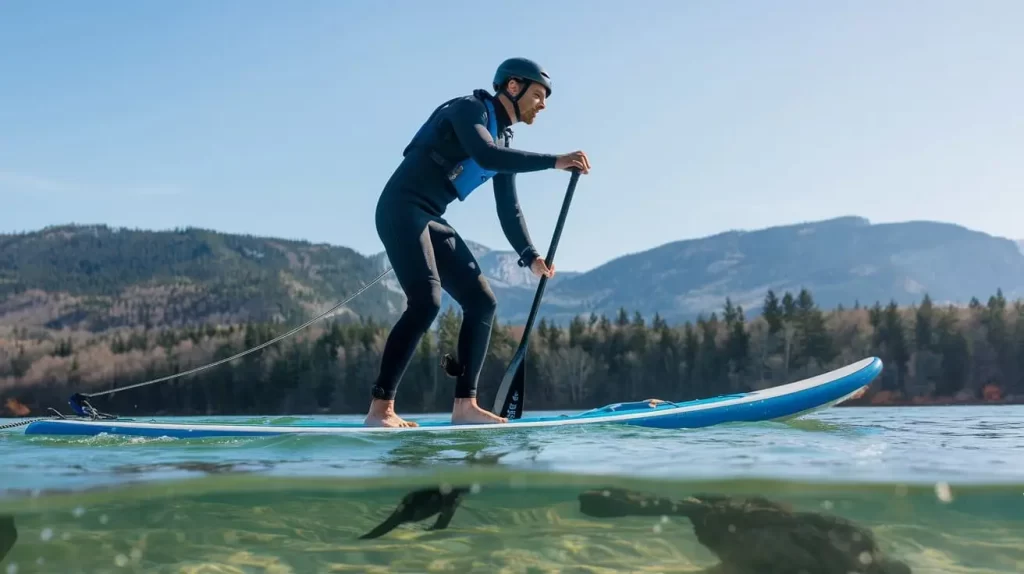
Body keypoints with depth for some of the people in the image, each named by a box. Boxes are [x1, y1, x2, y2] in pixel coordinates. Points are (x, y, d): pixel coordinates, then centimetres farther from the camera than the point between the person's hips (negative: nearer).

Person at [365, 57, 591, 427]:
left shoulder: (505, 142, 17)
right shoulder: (470, 108, -8)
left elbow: (508, 209, 18)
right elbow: (486, 156, -28)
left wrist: (530, 256, 5)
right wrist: (555, 161, -27)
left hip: (431, 222, 9)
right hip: (402, 210, -9)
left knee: (481, 302, 3)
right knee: (426, 302, -24)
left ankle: (464, 405, 5)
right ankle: (380, 408, -21)